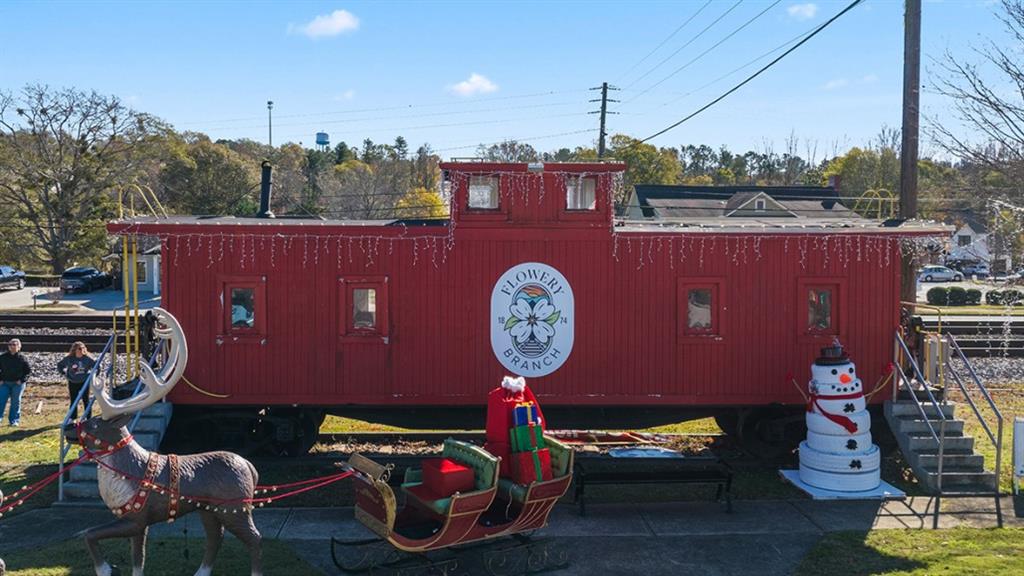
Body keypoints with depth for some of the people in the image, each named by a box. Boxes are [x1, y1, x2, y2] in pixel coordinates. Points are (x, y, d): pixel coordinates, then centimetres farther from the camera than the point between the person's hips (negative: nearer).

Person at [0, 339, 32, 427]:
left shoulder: (22, 358, -2)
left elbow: (28, 370, 0)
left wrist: (21, 380, -9)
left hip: (18, 384, -2)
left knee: (15, 402, 4)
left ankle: (14, 420, 11)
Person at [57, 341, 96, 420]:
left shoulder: (87, 358, -12)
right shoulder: (69, 359, -10)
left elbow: (95, 365, 1)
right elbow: (59, 365, 5)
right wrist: (65, 373, -2)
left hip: (84, 383, 0)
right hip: (73, 383, 1)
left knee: (86, 401, 7)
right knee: (73, 402, 9)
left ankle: (89, 418, 16)